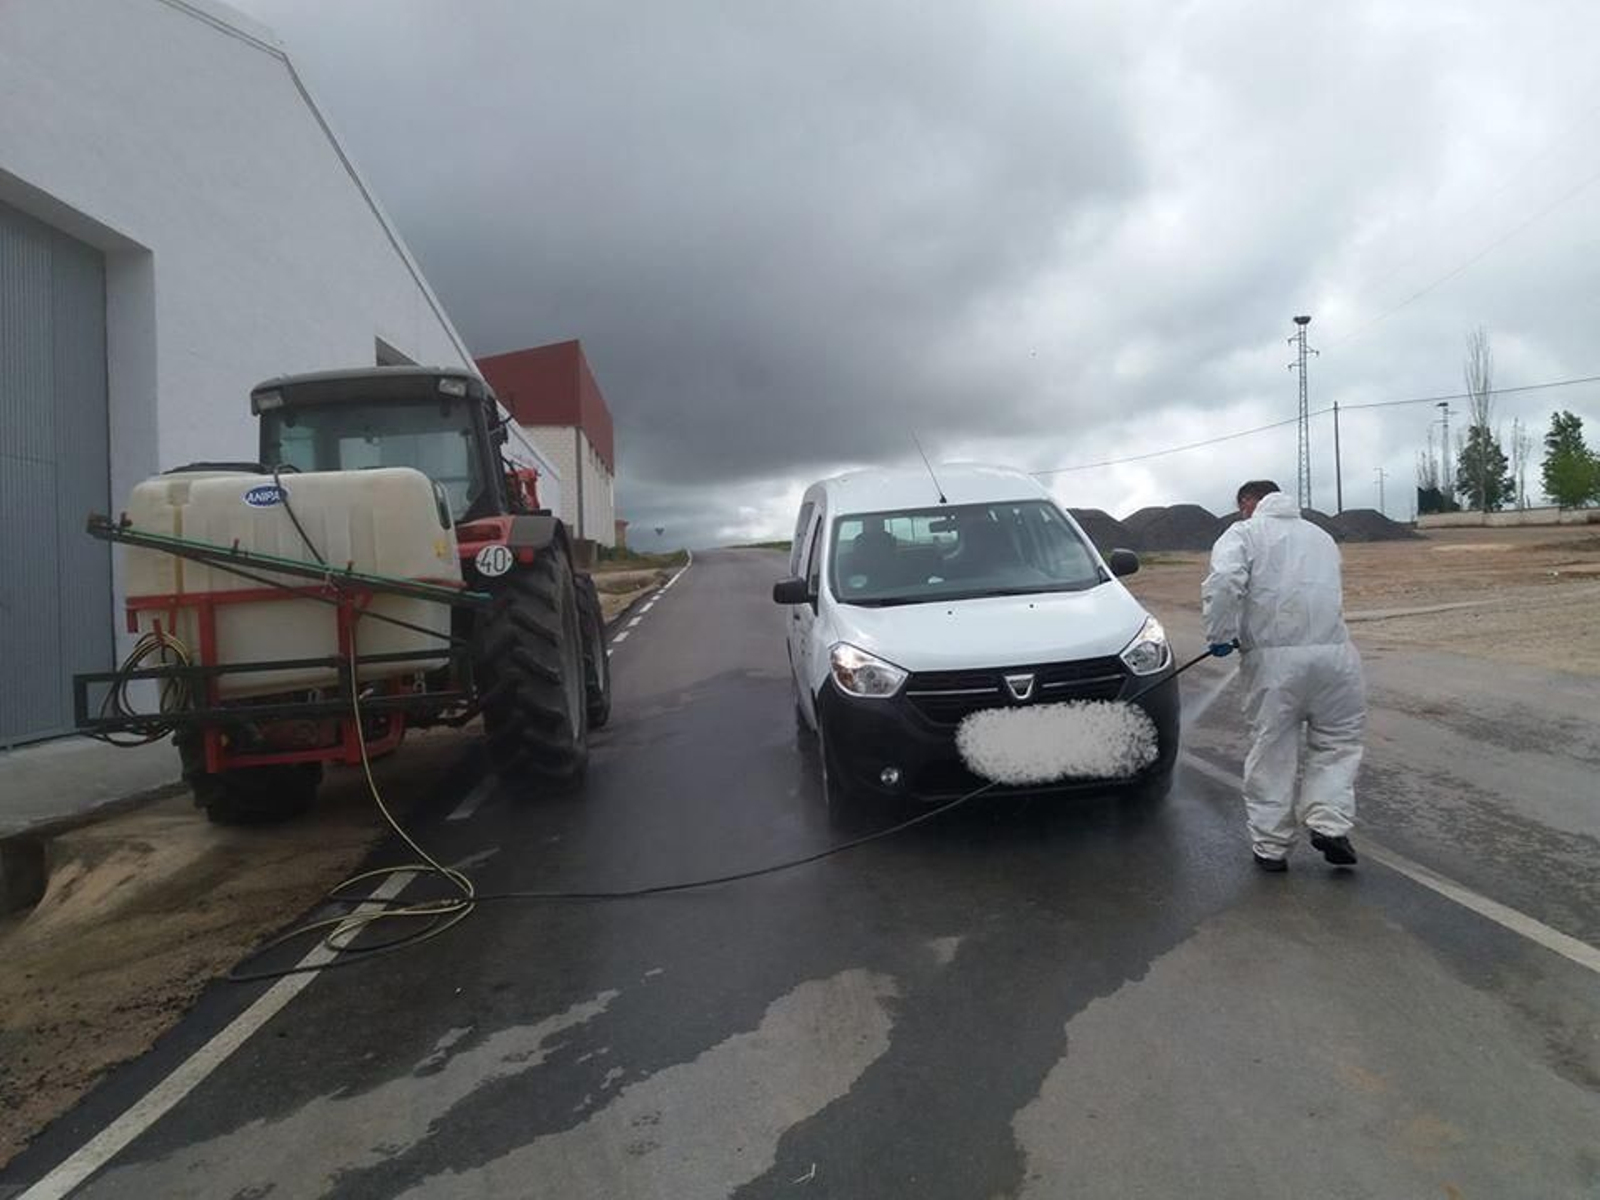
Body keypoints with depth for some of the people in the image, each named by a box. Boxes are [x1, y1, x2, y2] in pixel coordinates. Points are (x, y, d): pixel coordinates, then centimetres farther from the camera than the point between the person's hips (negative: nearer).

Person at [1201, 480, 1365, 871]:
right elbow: (1327, 592, 23)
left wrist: (1220, 635, -5)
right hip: (1333, 651, 3)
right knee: (1338, 739, 19)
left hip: (1271, 659, -3)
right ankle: (1329, 823, 6)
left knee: (1270, 752, 6)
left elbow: (1224, 582, -15)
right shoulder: (1320, 535, 24)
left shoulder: (1242, 533, 5)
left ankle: (1270, 846, 14)